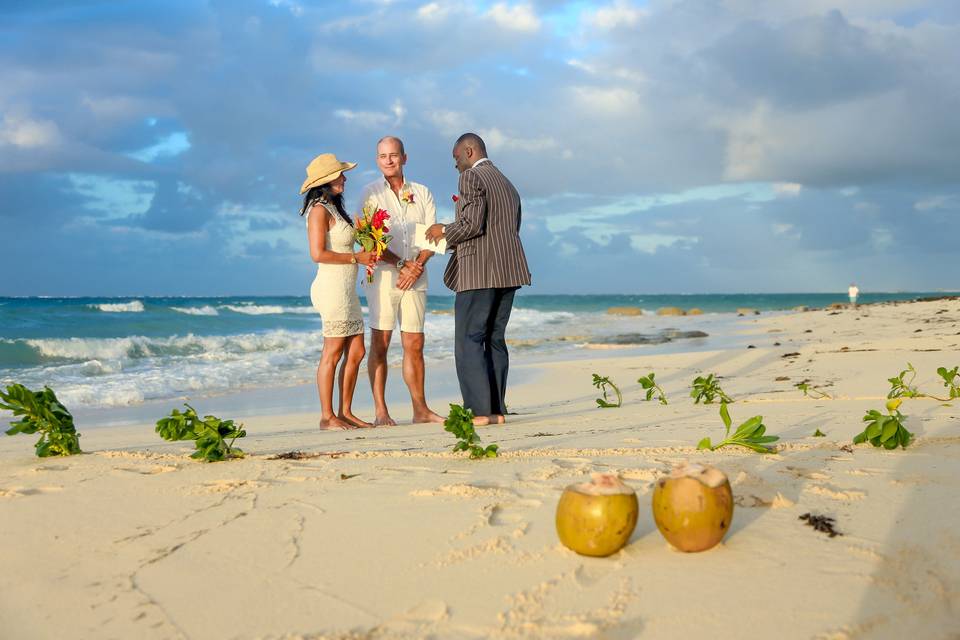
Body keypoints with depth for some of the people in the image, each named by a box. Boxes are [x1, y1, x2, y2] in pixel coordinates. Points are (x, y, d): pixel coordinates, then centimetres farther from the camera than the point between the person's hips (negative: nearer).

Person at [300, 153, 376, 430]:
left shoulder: (333, 208, 18)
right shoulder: (319, 210, -10)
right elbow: (318, 254, -18)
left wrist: (366, 254, 5)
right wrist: (356, 257, -12)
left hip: (347, 290, 9)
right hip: (332, 286, -9)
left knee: (356, 352, 9)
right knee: (333, 352, -5)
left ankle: (346, 413, 15)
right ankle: (327, 416, 1)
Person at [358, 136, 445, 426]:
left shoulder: (422, 193, 13)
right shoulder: (370, 193, 4)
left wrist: (417, 267, -10)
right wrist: (402, 264, -13)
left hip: (415, 277, 3)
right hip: (382, 275, -2)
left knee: (414, 345, 4)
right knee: (379, 344, -4)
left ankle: (420, 409, 11)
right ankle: (381, 411, 0)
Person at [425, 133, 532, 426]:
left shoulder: (471, 177, -5)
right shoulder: (508, 185, 23)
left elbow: (473, 224, -17)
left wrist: (445, 231, 1)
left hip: (478, 272, -9)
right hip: (508, 271, 9)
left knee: (468, 340, -5)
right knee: (495, 339, 10)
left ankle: (480, 410, -10)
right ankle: (497, 410, 8)